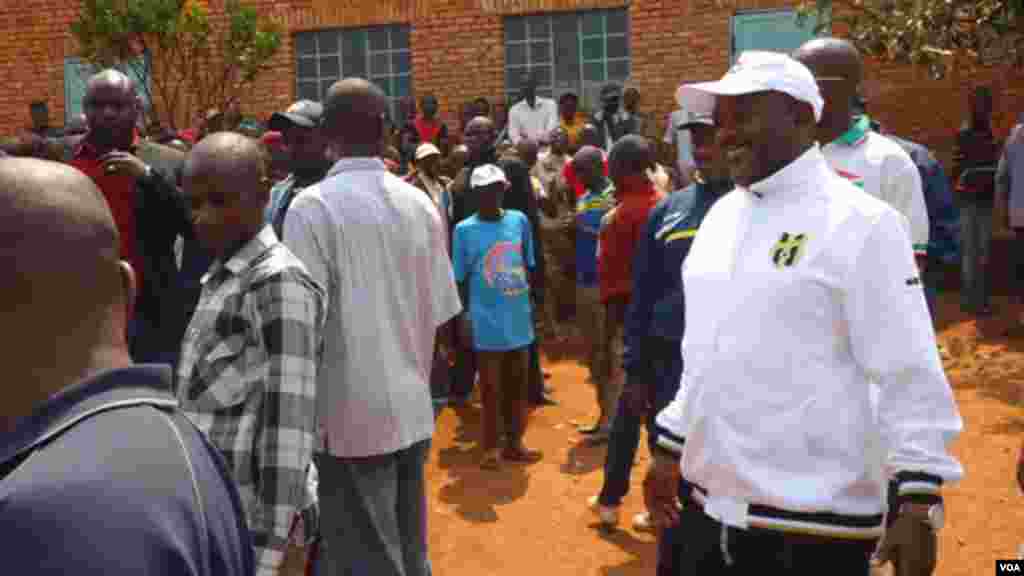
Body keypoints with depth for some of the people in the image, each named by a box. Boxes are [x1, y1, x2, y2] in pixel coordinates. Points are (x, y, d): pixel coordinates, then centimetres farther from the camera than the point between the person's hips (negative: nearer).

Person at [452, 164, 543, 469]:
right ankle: (490, 447, 23)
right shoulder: (464, 230, -7)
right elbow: (460, 280, -3)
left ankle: (515, 443, 30)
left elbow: (529, 267, 10)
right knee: (490, 389, 7)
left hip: (520, 319, 4)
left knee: (518, 386, 15)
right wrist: (463, 318, -7)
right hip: (487, 323, -3)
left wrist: (530, 301, 9)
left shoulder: (519, 220, 1)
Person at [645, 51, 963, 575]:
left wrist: (918, 503, -15)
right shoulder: (721, 214, 8)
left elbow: (910, 375, -13)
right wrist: (669, 447, 15)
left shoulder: (860, 222, -12)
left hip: (814, 521, -6)